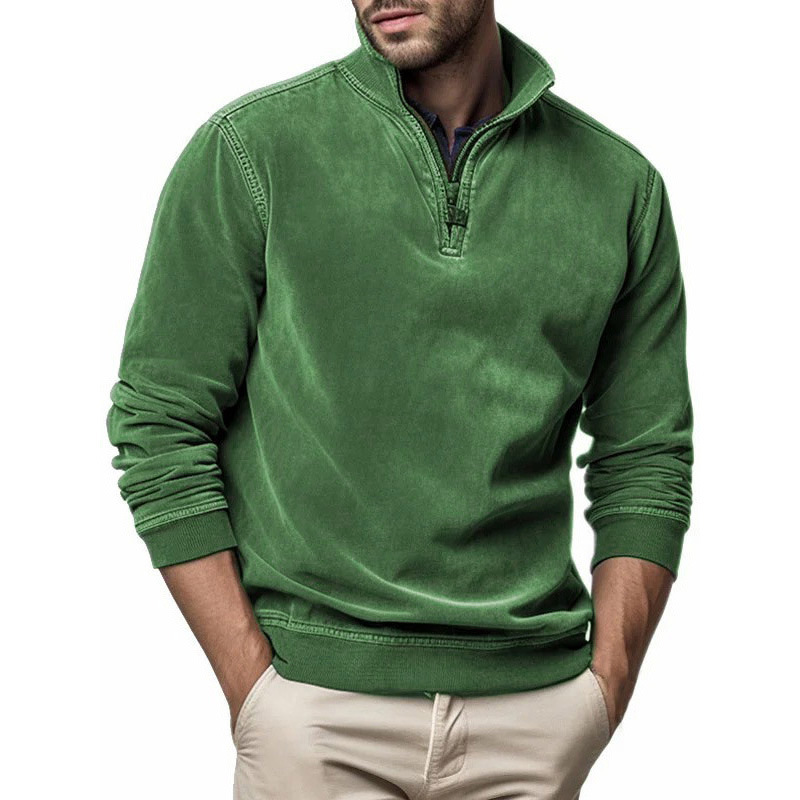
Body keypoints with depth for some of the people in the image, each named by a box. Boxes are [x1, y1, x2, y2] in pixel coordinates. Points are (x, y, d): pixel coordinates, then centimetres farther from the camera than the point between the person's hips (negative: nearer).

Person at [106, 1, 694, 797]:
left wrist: (606, 685, -1)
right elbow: (159, 427, -4)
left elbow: (647, 461, 9)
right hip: (316, 707, -2)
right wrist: (252, 689, -8)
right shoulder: (247, 148, -3)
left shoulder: (621, 183, 4)